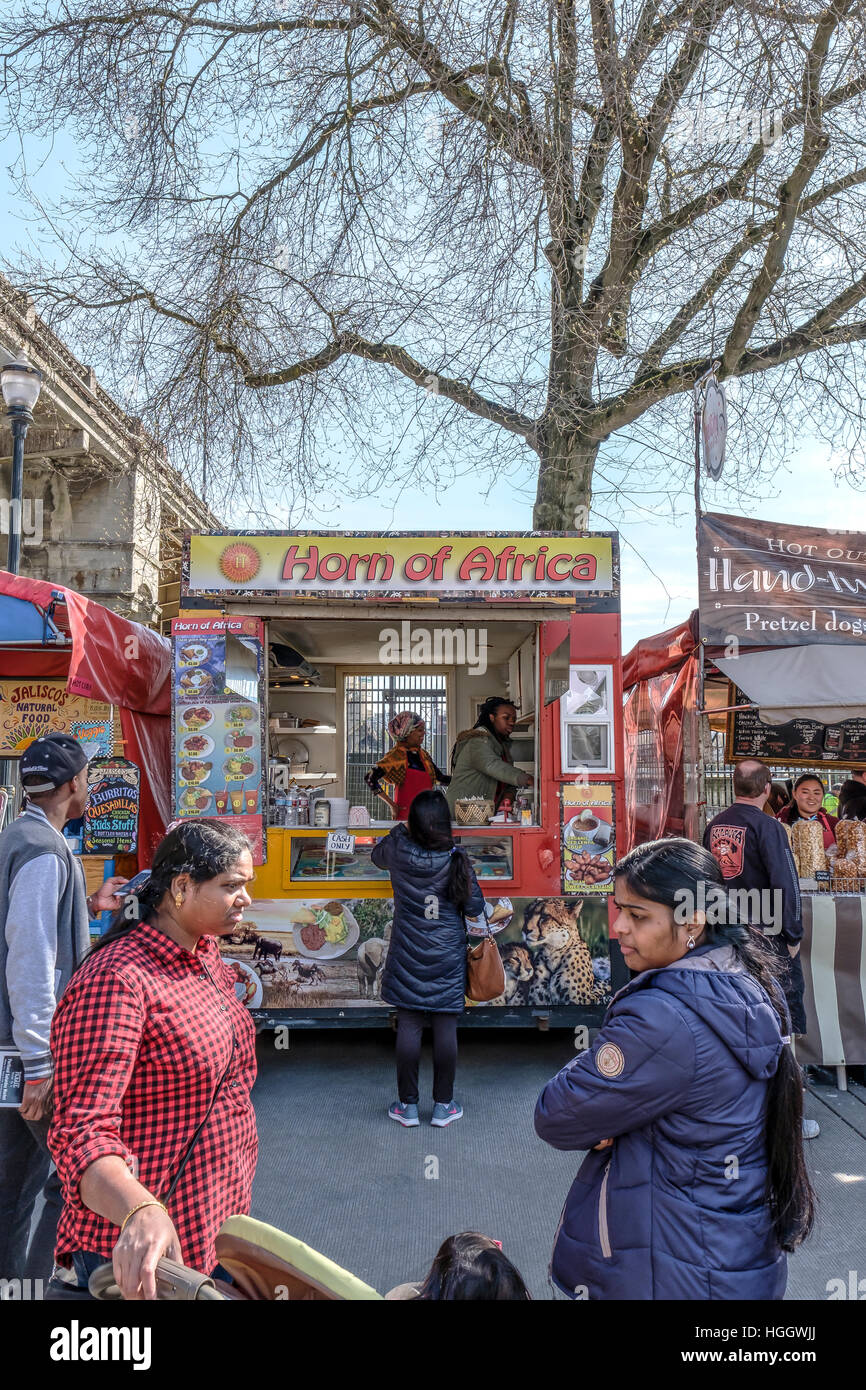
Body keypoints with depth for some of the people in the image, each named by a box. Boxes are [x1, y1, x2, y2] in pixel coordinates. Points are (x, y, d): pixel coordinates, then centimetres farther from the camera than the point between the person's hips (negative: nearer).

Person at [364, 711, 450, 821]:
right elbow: (370, 779, -12)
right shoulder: (396, 755, -7)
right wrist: (391, 804, -9)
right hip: (406, 813, -5)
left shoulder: (423, 754, 13)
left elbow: (441, 778, 21)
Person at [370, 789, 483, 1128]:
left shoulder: (399, 850, -8)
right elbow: (475, 906, -4)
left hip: (408, 957, 1)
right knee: (445, 1028, 6)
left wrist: (400, 830, 26)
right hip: (447, 958, -1)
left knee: (409, 1027, 6)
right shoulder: (456, 859, -12)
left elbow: (376, 855, 16)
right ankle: (443, 1106, 16)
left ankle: (407, 1105, 16)